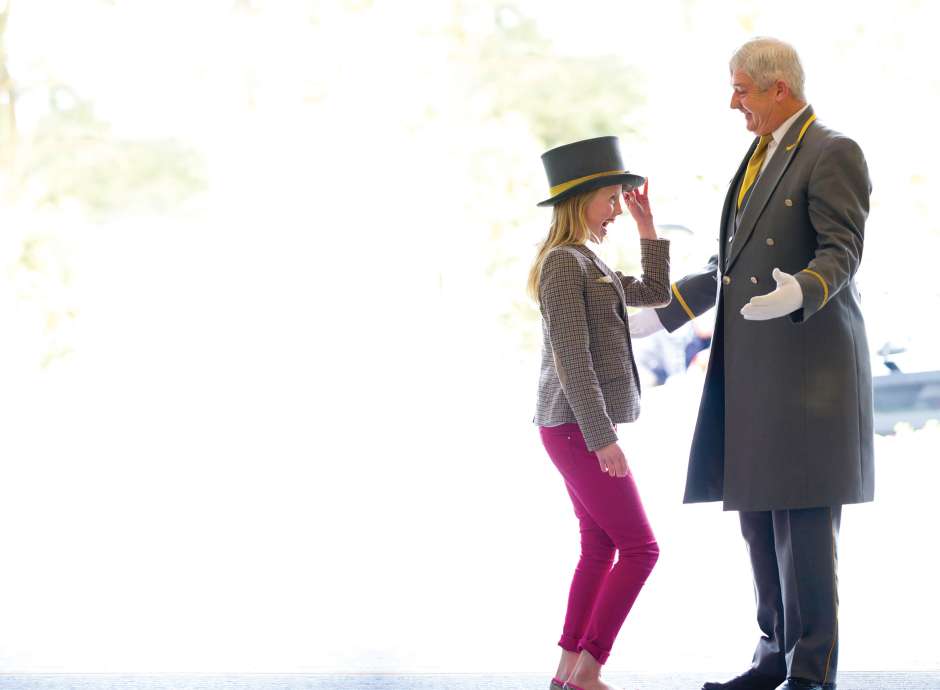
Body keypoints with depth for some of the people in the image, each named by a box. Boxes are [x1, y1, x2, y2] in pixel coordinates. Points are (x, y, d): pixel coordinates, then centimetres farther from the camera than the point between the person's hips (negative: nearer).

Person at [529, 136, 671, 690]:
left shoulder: (589, 265, 16)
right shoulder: (564, 262, -14)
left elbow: (656, 294, 25)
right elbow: (572, 358, -20)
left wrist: (648, 227, 18)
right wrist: (602, 436, -22)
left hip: (581, 427, 10)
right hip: (578, 428, -10)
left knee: (600, 549, 11)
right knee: (640, 548, -7)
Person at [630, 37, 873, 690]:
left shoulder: (833, 154, -7)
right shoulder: (760, 158, 20)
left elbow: (841, 252, -17)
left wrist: (799, 293, -37)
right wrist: (661, 312, 23)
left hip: (806, 364, -9)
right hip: (751, 369, 9)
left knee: (804, 520, -8)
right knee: (760, 518, 11)